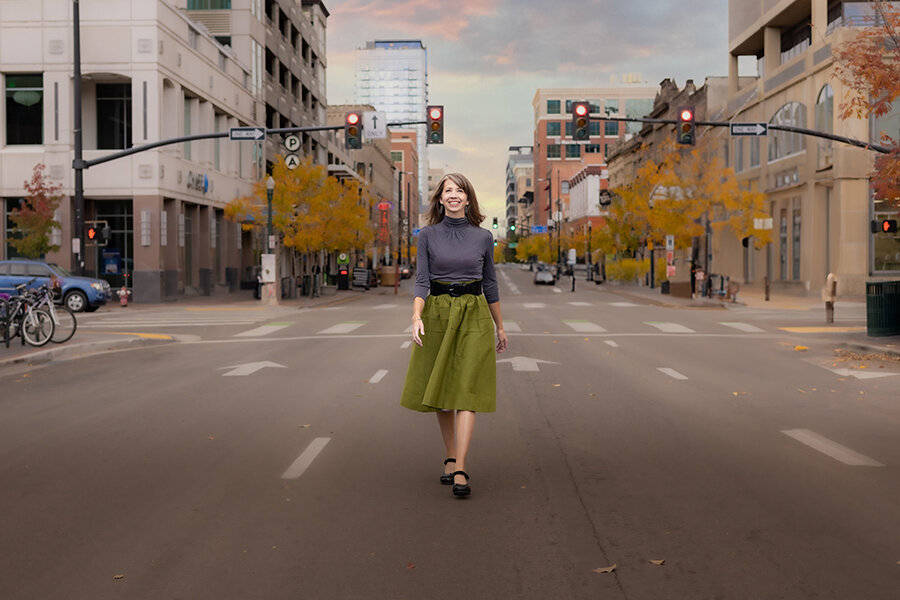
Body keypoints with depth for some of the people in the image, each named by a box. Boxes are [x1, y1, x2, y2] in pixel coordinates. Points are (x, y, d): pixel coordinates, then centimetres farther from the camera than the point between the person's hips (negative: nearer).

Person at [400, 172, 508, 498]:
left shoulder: (483, 237, 5)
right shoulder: (428, 235, 3)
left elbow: (490, 284, 12)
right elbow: (421, 280, -3)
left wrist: (500, 327, 15)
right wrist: (417, 316, -19)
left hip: (474, 316, -1)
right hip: (437, 314, 1)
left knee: (466, 390, -9)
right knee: (440, 390, 7)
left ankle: (460, 470, -13)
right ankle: (450, 458, 23)